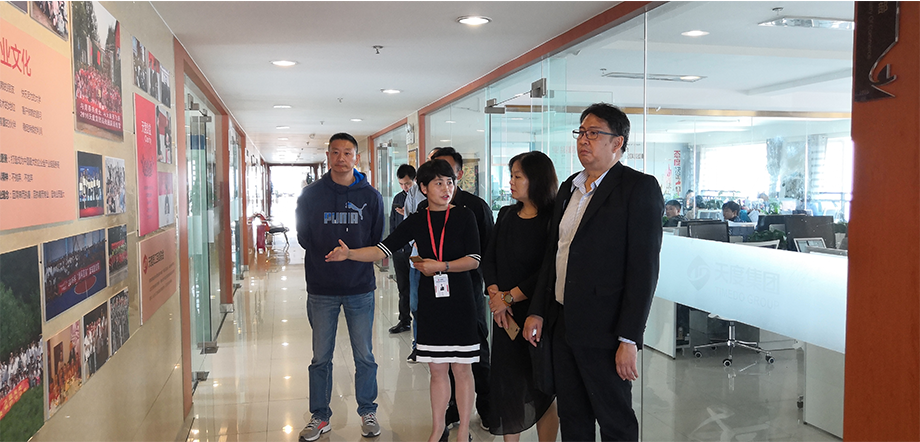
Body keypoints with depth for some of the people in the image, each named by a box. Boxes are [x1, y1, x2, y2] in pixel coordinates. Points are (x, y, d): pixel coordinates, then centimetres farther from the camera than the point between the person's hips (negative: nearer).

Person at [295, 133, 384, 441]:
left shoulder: (371, 196, 3)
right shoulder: (310, 195, 3)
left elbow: (376, 242, 7)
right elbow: (303, 238, 5)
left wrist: (350, 257, -2)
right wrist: (328, 259, -2)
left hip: (360, 288, 0)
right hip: (321, 289, 0)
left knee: (365, 356, 8)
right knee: (321, 358, 8)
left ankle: (367, 412, 25)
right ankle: (320, 416, 23)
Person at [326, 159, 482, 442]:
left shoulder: (464, 216, -3)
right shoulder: (416, 221, 4)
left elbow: (474, 260, -8)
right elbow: (382, 250, -3)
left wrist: (441, 266, -15)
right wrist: (349, 253, -16)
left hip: (458, 301, -2)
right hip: (430, 300, 3)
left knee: (460, 367, 4)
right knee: (437, 368, 10)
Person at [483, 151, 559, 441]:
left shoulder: (552, 220, -10)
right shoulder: (506, 215, 9)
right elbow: (489, 257, 8)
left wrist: (509, 297, -13)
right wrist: (495, 294, -6)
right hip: (505, 312, 6)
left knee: (541, 384, 5)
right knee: (506, 379, 10)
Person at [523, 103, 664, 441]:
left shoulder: (639, 188, -11)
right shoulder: (569, 188, 13)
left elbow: (644, 268, -16)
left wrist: (629, 339, -19)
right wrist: (537, 311, 11)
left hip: (603, 332, -7)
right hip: (562, 325, 7)